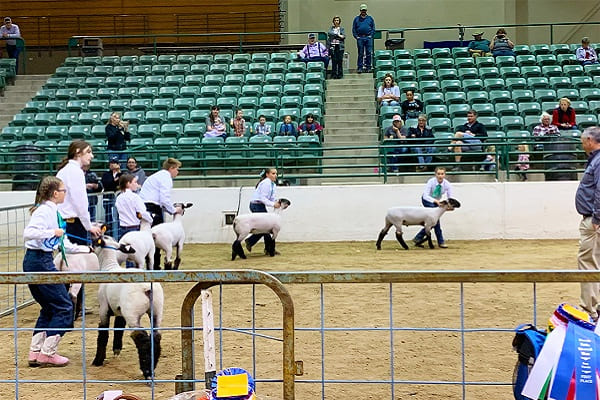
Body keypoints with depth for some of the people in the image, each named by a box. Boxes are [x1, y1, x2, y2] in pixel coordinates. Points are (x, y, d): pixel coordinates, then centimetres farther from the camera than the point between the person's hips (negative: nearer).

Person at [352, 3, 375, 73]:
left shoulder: (370, 18, 11)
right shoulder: (356, 19, 10)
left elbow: (373, 28, 11)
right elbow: (354, 29, 10)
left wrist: (371, 35, -1)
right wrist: (356, 36, -1)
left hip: (368, 38, 1)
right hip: (360, 38, -1)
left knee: (369, 53, -1)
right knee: (360, 54, 0)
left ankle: (368, 67, 4)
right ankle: (360, 68, 2)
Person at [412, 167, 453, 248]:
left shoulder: (447, 184, -20)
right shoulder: (431, 182, -29)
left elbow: (450, 198, -20)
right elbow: (425, 196, -35)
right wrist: (435, 201, -50)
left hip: (437, 201, 5)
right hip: (427, 200, -5)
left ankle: (418, 238, 14)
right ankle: (441, 242, -16)